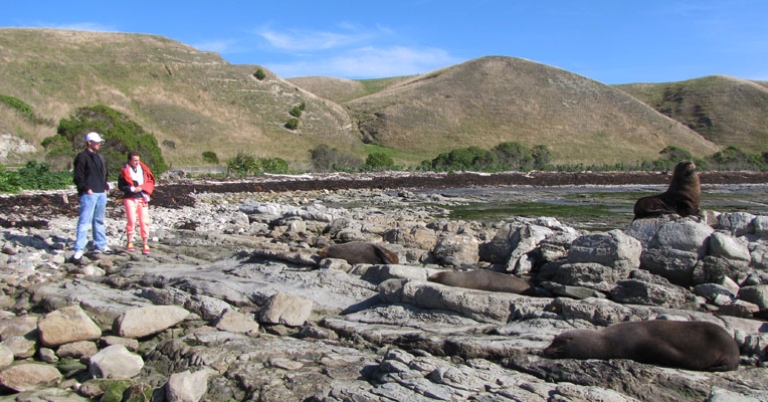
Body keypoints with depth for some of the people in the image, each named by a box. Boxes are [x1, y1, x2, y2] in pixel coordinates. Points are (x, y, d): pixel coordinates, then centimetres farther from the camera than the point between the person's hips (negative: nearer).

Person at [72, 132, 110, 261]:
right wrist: (86, 188, -17)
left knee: (99, 221, 17)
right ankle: (78, 250, -12)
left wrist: (105, 187, 14)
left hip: (101, 193, 9)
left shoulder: (99, 158, 19)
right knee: (84, 221, -11)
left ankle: (100, 245, 27)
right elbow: (78, 177, -13)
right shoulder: (82, 157, -7)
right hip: (89, 194, -9)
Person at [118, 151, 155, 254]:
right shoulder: (125, 171, -2)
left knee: (144, 222, -1)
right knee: (132, 221, -8)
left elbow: (151, 181, 6)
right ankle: (129, 243, 9)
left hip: (143, 198, 2)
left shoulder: (143, 169, 6)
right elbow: (121, 186, -2)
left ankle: (145, 245, 5)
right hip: (130, 198, -2)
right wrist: (132, 189, -14)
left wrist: (142, 187, -9)